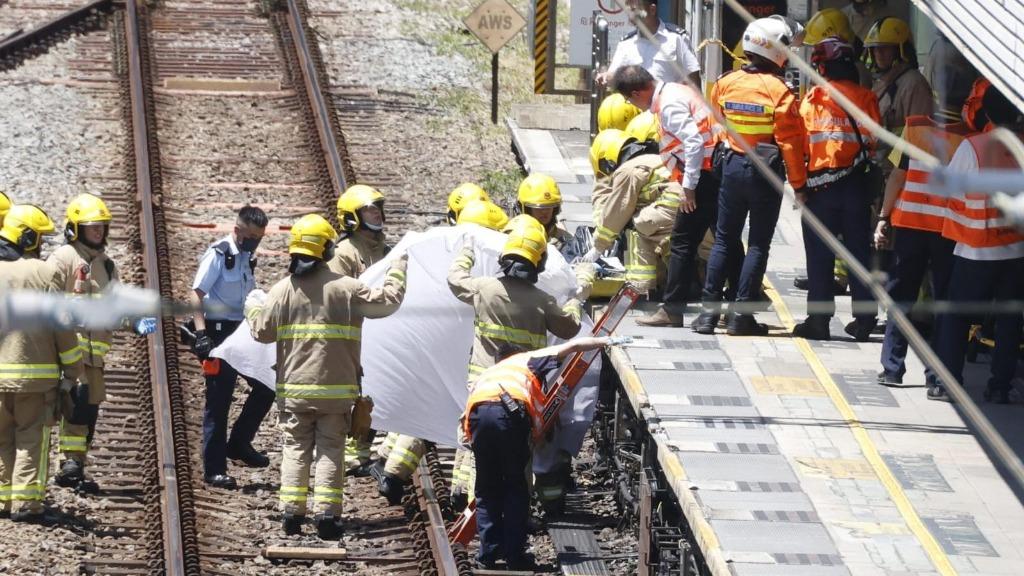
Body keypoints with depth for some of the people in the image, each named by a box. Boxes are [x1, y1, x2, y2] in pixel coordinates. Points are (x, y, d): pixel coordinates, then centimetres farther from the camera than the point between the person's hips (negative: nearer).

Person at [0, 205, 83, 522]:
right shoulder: (44, 273, -10)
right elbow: (63, 327, -8)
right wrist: (72, 370, 3)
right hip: (37, 373, -3)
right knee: (31, 441, 3)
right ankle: (26, 503, -1)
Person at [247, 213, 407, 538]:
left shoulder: (283, 290, -3)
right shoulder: (345, 288, -7)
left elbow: (263, 331, 1)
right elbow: (387, 301, 0)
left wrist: (253, 308, 22)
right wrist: (398, 271, 17)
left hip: (294, 388, 1)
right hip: (336, 388, -1)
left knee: (295, 450, 8)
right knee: (330, 451, 3)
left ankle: (291, 512, 3)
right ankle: (326, 514, -4)